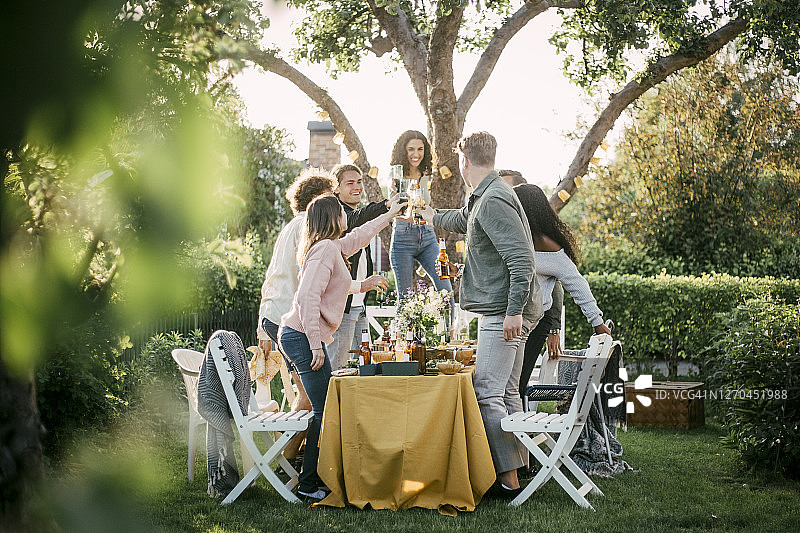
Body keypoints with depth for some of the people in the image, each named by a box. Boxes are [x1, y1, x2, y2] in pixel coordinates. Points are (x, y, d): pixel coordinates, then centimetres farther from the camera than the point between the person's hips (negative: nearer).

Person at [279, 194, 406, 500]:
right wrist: (316, 346, -24)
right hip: (303, 336, -10)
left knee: (325, 409, 10)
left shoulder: (334, 247, 17)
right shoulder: (325, 249, -13)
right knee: (324, 411, -10)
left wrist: (390, 214, 51)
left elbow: (359, 236, 39)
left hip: (299, 336, 10)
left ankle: (315, 477, 15)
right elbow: (308, 297, -23)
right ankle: (309, 484, -6)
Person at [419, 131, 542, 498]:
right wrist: (431, 216, 59)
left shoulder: (494, 202, -16)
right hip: (501, 311, 11)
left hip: (503, 313, -11)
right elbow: (462, 221, 42)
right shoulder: (483, 199, 17)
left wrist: (514, 311, -25)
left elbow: (521, 261, -23)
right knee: (506, 393, 13)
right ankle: (517, 468, 19)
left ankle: (508, 480, -13)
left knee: (486, 394, -13)